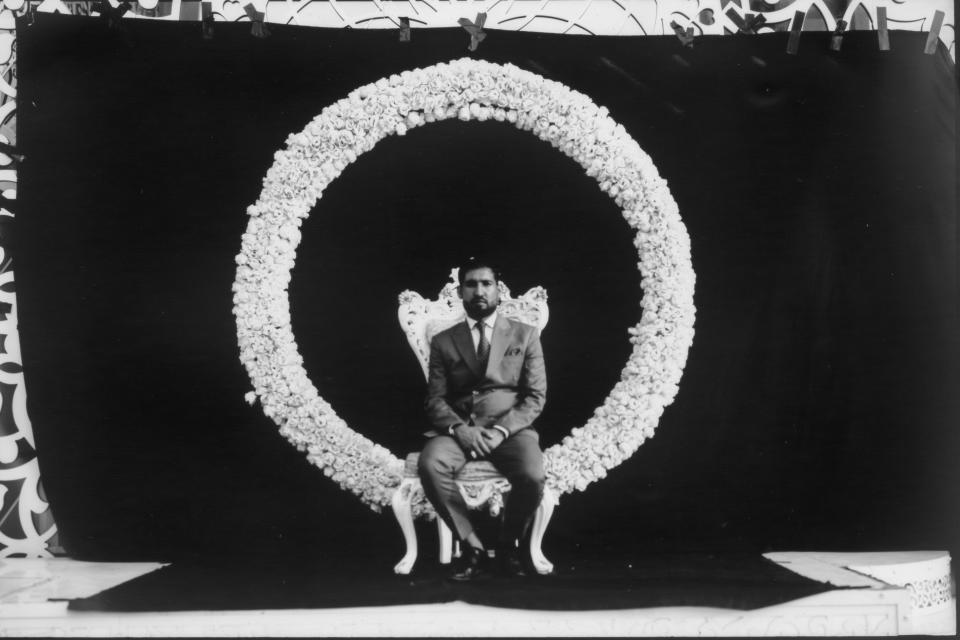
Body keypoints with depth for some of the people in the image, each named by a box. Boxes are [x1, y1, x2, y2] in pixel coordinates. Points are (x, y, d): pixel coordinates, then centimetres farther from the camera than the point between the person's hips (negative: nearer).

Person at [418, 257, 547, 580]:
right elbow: (435, 400, 6)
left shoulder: (525, 335, 12)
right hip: (458, 429, 1)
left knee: (532, 475, -32)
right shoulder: (443, 342, 14)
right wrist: (459, 428, -16)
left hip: (511, 429, -1)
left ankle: (508, 547, -2)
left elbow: (535, 396, 4)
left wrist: (502, 430, -13)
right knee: (430, 465, -32)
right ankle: (472, 547, -14)